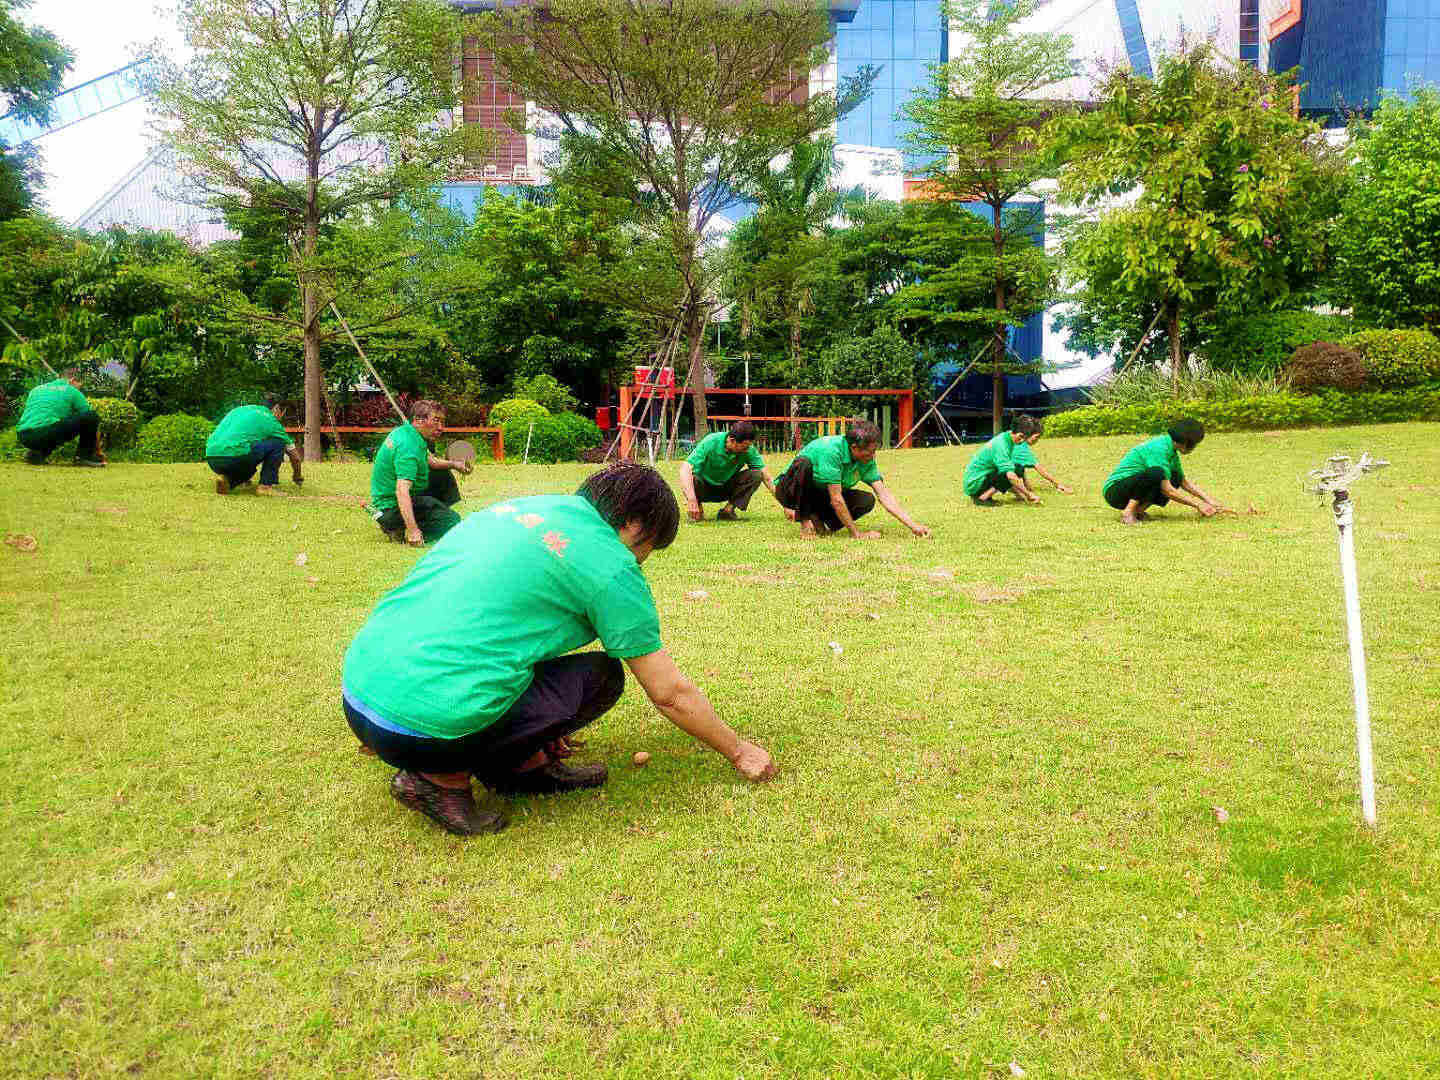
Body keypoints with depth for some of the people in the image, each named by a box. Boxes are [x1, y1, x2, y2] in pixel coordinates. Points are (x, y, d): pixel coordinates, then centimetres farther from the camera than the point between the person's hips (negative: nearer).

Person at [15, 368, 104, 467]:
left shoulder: (37, 389, 29)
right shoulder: (73, 392, 14)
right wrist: (98, 451, 30)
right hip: (46, 432, -7)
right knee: (92, 416, 0)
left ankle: (35, 453, 13)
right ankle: (84, 456, 3)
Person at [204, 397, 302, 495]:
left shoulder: (240, 409, 31)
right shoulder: (270, 420, 13)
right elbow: (293, 453, 24)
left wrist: (244, 476, 53)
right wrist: (297, 476, 43)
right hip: (235, 456, -7)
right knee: (278, 443, 10)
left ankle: (227, 480, 8)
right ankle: (266, 485, 5)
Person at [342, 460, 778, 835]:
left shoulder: (518, 507, 18)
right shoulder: (611, 565, -4)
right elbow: (670, 694, 4)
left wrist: (542, 719, 38)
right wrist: (739, 751, 20)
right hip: (427, 726, -8)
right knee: (602, 676, 5)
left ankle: (525, 763, 17)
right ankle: (444, 777, 1)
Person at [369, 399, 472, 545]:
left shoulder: (406, 430, 4)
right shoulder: (408, 446, -28)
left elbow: (428, 460, 24)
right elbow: (402, 491, -38)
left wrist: (453, 464, 10)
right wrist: (412, 530, -44)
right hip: (392, 506, -10)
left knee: (443, 476, 19)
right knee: (452, 521, -17)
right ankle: (401, 531, -13)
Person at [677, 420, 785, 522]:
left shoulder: (748, 449, -18)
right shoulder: (710, 443, -27)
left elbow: (765, 474, -16)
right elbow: (685, 469, -35)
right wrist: (691, 499, -47)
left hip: (727, 489, 3)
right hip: (704, 487, -3)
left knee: (756, 475, -21)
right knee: (692, 480, -37)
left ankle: (728, 510, -8)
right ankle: (698, 509, -5)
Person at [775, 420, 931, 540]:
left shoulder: (867, 461, -11)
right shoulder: (831, 450, -32)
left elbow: (884, 494, -11)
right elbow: (836, 500, -31)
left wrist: (912, 525, -19)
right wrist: (857, 534, -28)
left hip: (821, 495, 6)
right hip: (792, 490, -6)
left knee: (867, 500, -16)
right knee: (803, 464, -38)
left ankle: (817, 518, -1)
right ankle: (804, 520, -19)